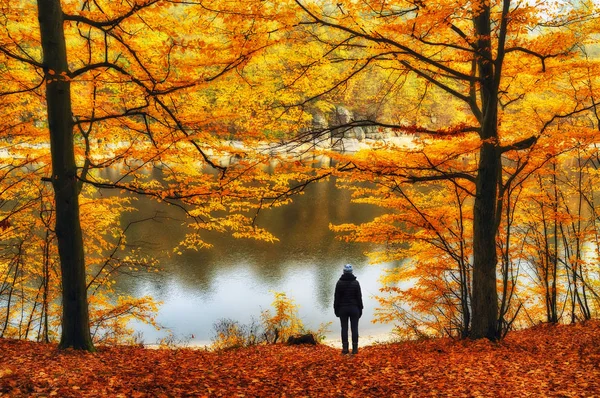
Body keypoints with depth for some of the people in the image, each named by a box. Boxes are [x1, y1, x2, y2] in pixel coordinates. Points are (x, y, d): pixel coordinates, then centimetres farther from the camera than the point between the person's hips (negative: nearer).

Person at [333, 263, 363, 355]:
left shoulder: (339, 283, -5)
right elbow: (359, 297, -3)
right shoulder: (356, 283, -5)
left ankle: (345, 348, 4)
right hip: (354, 308, 0)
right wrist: (360, 309, 5)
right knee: (354, 328, 3)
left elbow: (336, 297, -3)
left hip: (343, 308, 0)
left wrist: (336, 309, 6)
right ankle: (355, 348, 3)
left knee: (344, 328, 5)